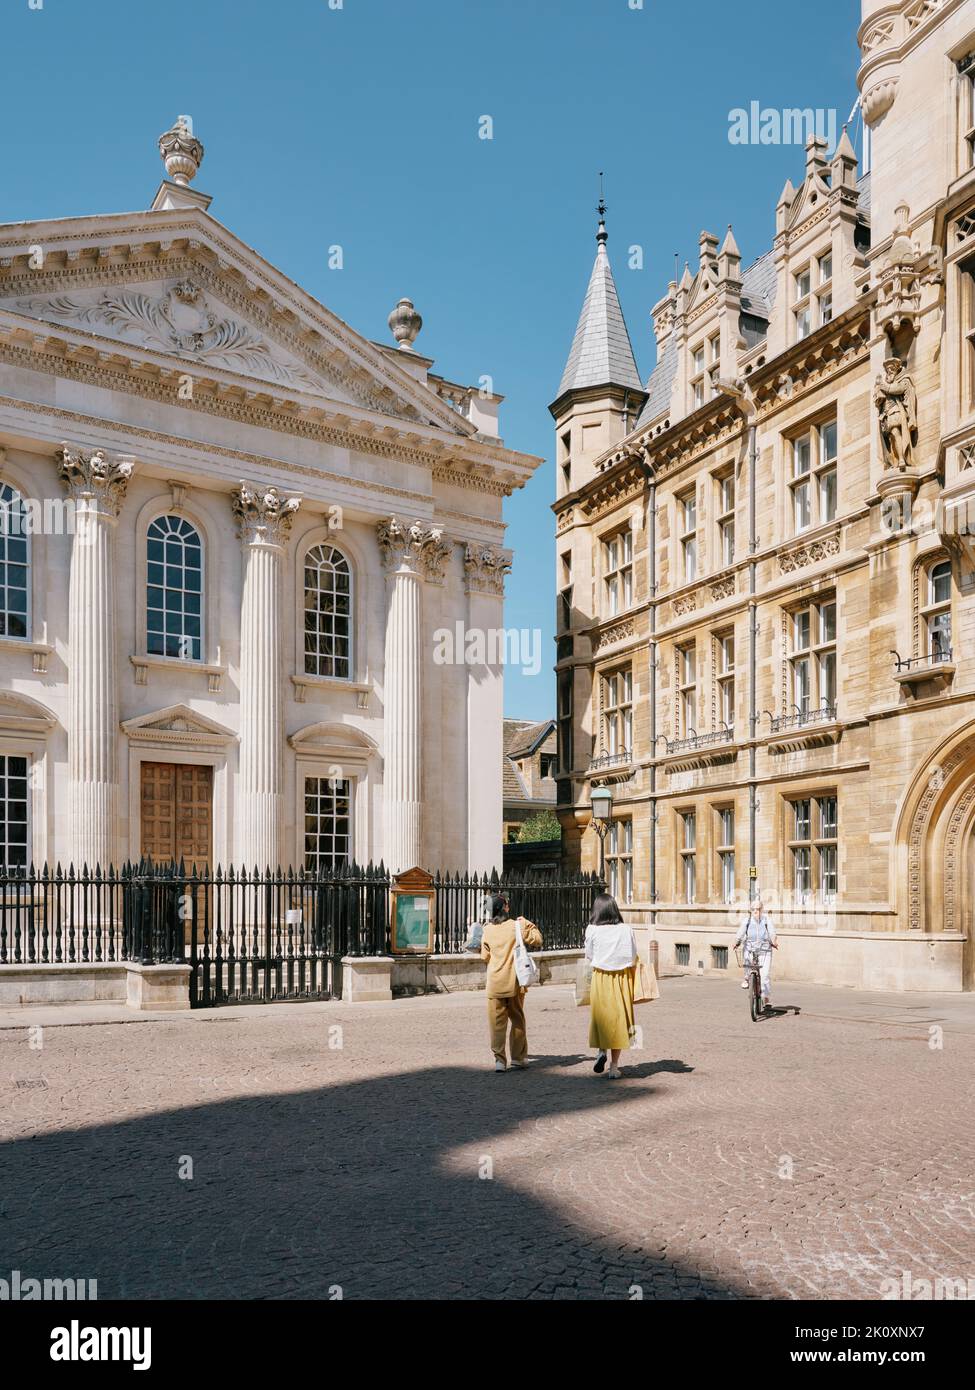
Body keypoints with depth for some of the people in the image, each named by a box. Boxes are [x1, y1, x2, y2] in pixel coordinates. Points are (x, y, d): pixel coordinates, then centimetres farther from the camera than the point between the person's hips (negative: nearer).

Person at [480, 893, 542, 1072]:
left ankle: (500, 1060, 0)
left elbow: (485, 956, 9)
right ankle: (518, 1057, 21)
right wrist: (529, 925, 9)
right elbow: (537, 940, -2)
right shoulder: (517, 926, -7)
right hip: (514, 981, -1)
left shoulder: (487, 930, 0)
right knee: (517, 1019, 14)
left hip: (494, 982, 1)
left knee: (497, 1022, 4)